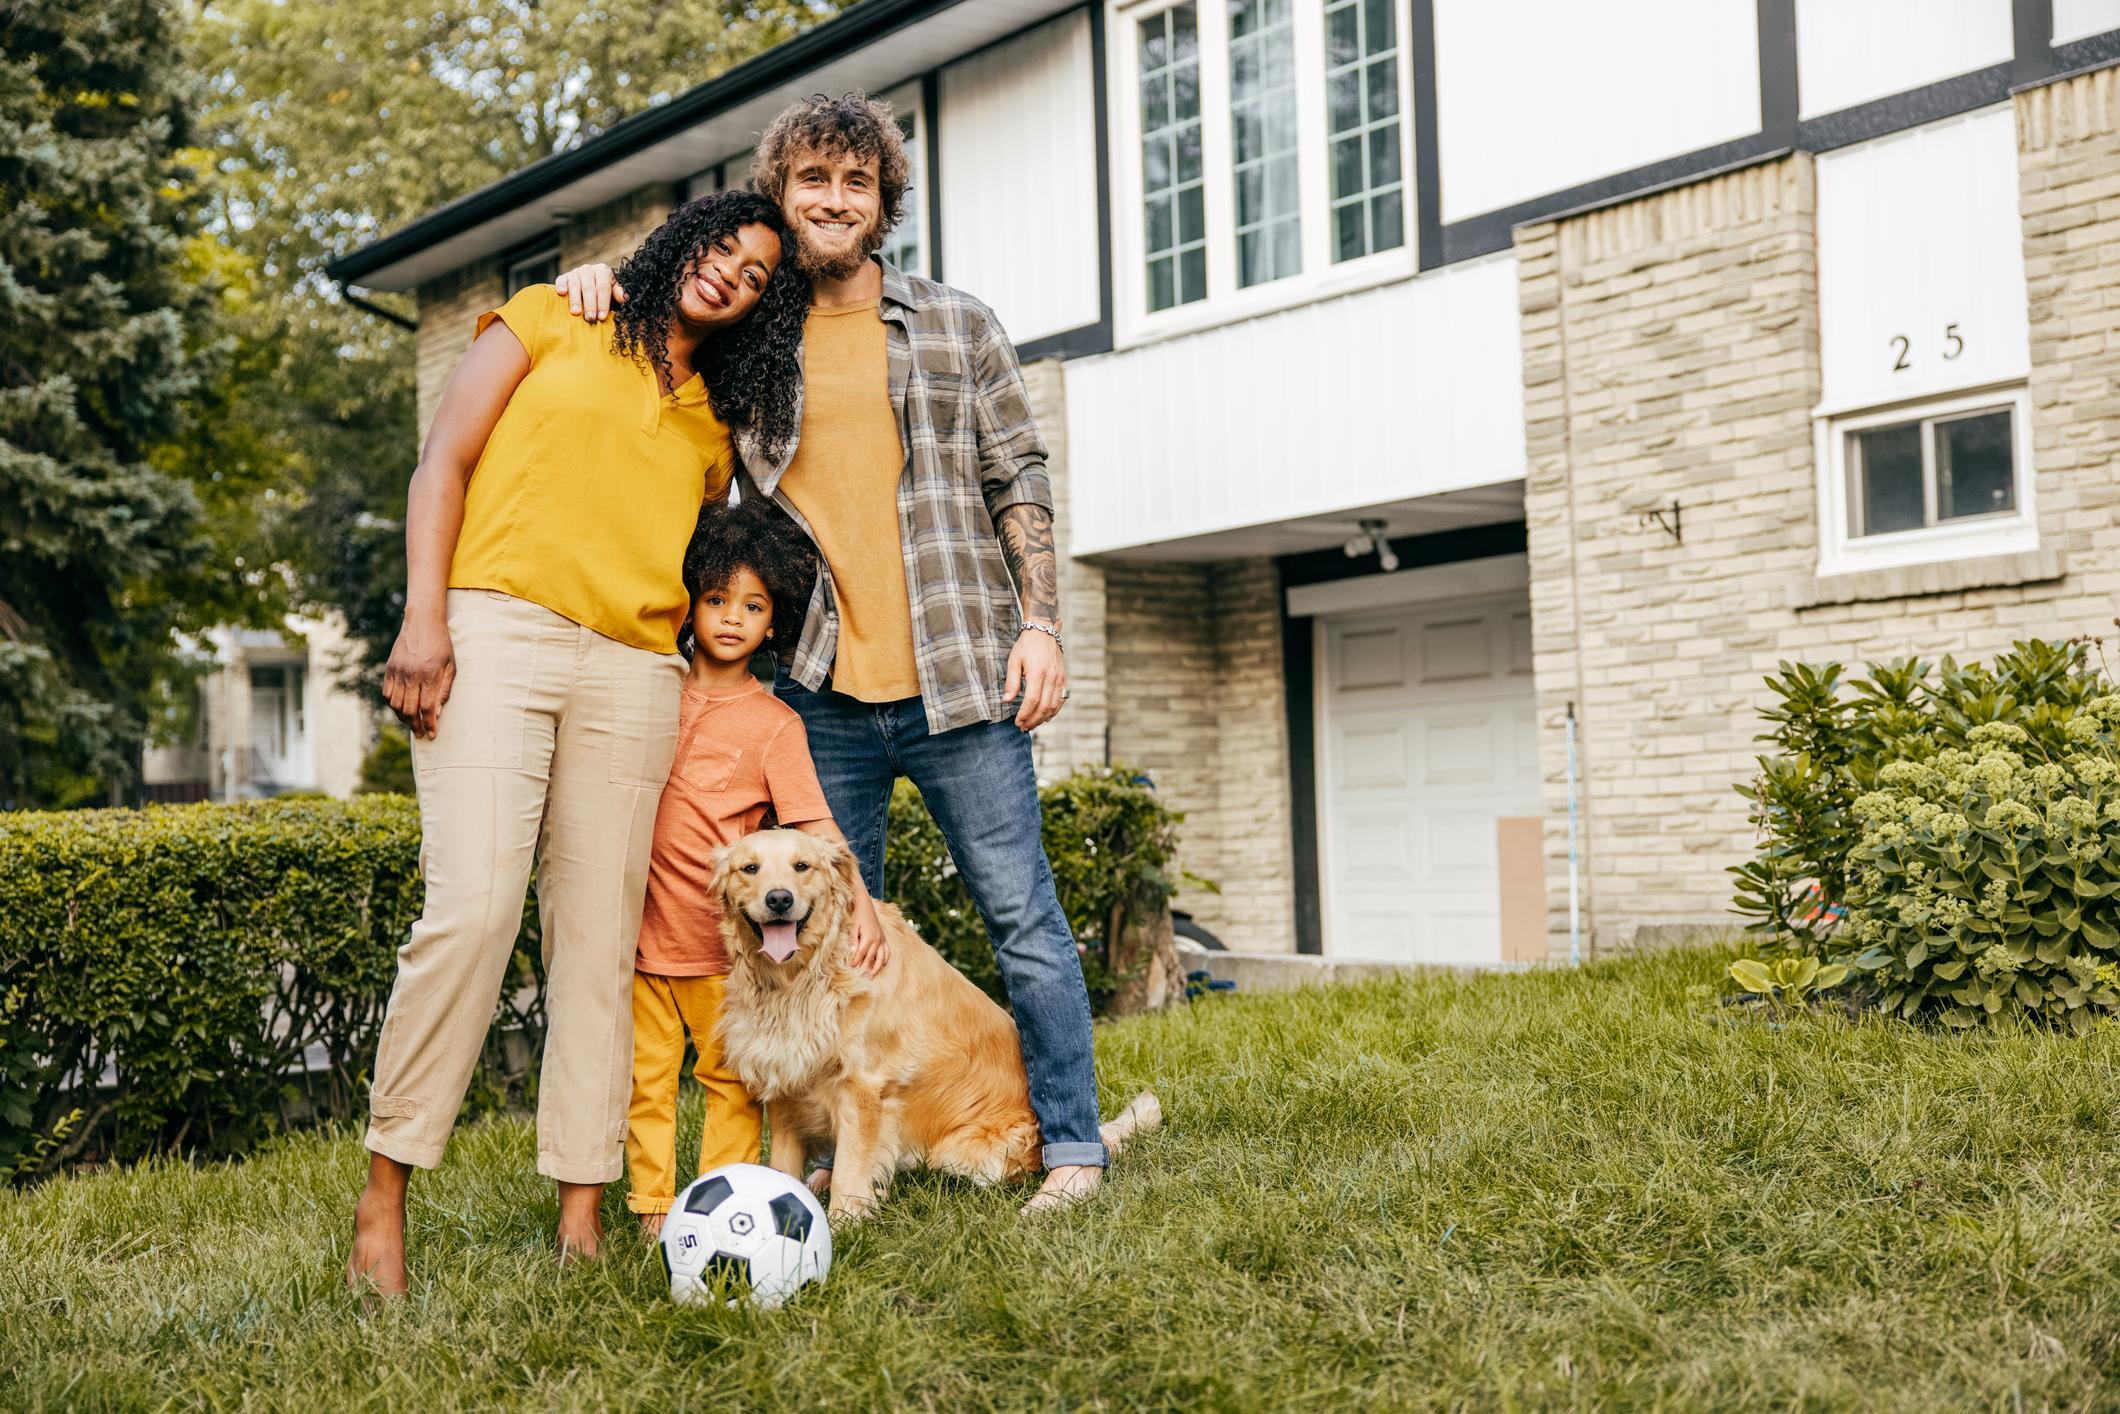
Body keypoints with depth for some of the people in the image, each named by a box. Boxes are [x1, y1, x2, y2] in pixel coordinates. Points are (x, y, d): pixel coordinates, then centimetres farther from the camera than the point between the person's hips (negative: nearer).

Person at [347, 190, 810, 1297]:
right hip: (495, 626, -4)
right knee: (472, 908, -17)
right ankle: (384, 1195, -7)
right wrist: (424, 616, -7)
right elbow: (444, 462, 5)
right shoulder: (552, 323, 14)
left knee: (600, 938, -1)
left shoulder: (714, 425, 24)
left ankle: (581, 1216, 2)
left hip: (633, 673, 4)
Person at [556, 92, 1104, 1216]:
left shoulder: (957, 328, 8)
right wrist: (602, 284, 2)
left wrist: (1041, 622, -5)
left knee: (1022, 914, 0)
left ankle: (1071, 1146, 8)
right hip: (821, 695, 2)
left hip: (958, 679, -2)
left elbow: (1018, 482, 6)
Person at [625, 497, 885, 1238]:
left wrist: (861, 901, -17)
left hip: (722, 939, -2)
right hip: (641, 924, 2)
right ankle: (652, 1206, 10)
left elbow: (815, 824, -7)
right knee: (646, 1073, 4)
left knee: (731, 1078, 5)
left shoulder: (773, 723, -2)